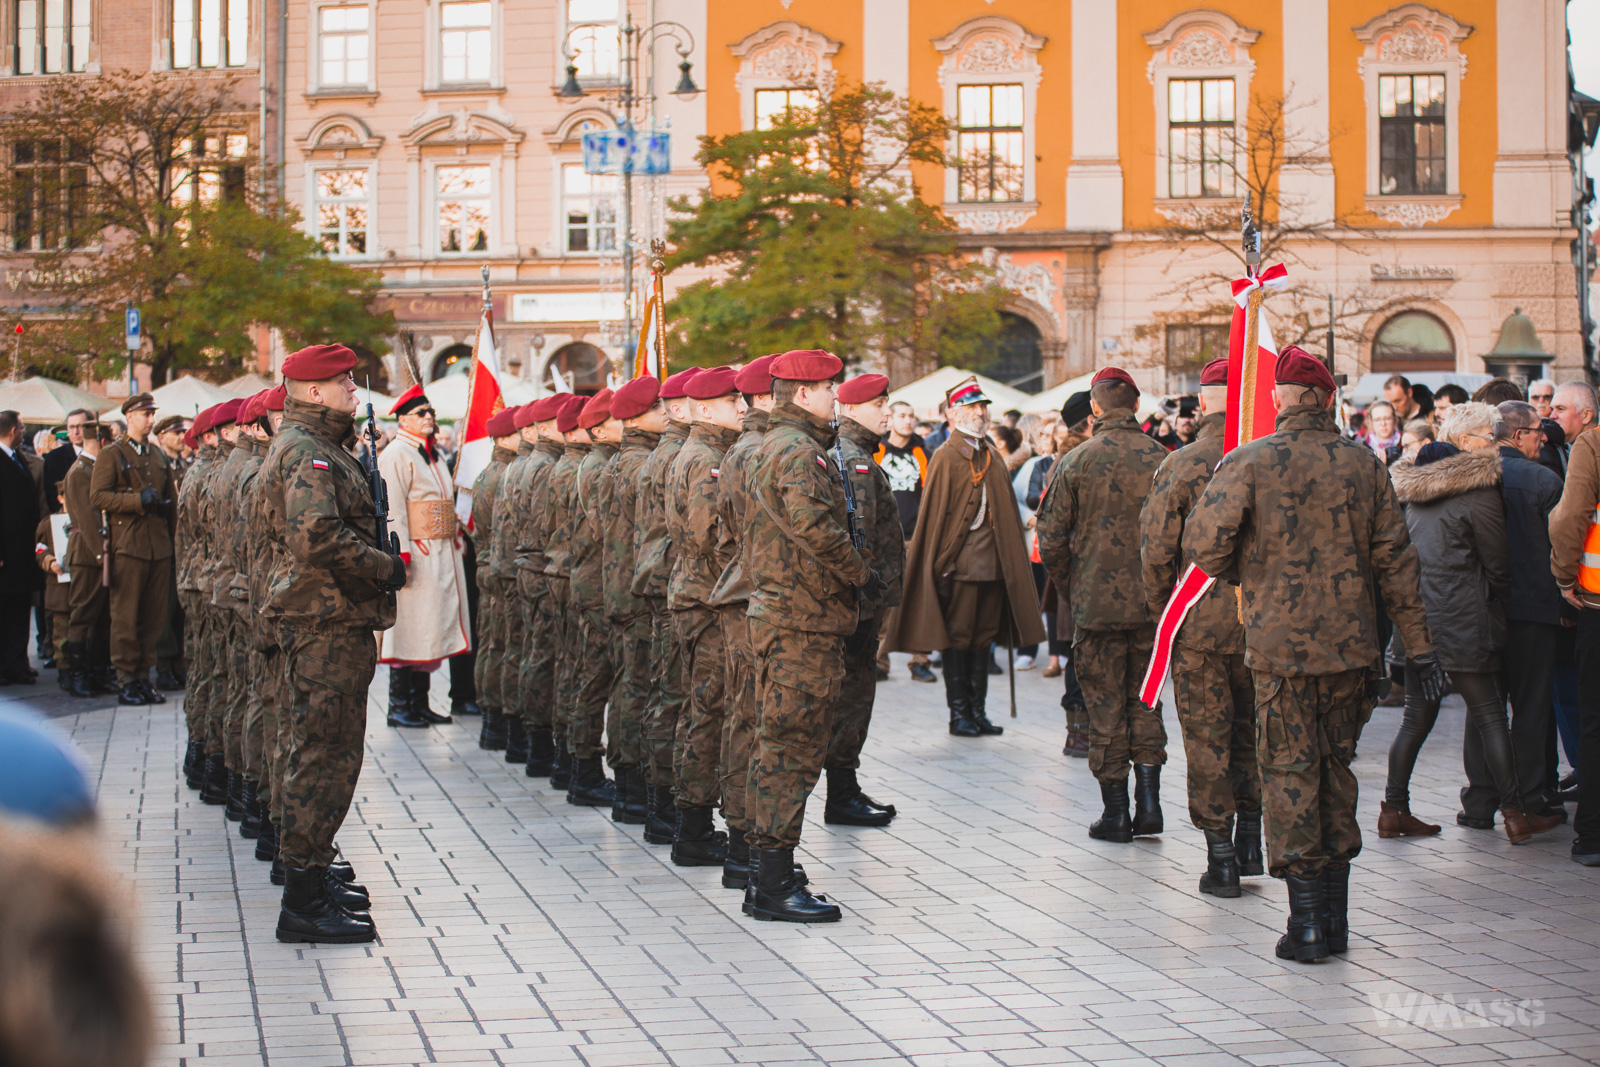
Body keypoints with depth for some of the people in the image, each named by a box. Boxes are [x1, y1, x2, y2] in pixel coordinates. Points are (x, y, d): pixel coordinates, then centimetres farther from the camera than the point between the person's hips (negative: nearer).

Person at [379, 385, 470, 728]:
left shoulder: (433, 456, 19)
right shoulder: (396, 456, -9)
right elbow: (393, 510, -16)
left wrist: (456, 536, 18)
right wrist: (401, 556, -22)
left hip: (442, 554, 9)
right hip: (415, 553, -9)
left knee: (430, 629, 10)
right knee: (409, 626, -7)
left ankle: (420, 703, 15)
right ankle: (399, 707, -3)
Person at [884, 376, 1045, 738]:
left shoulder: (993, 457, 14)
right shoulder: (945, 458, -5)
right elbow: (934, 514, -7)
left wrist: (1012, 559, 12)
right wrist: (940, 565, -10)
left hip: (993, 563, 6)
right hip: (959, 564, -6)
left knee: (983, 637, 9)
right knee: (957, 638, 0)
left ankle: (978, 711, 15)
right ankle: (959, 713, 6)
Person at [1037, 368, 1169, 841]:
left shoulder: (1075, 463, -7)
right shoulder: (1162, 460, -3)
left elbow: (1051, 541, -5)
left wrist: (1070, 585, 11)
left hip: (1097, 601, -2)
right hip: (1152, 602, 2)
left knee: (1105, 704, 6)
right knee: (1143, 698, 16)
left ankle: (1115, 811, 9)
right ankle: (1148, 797, 8)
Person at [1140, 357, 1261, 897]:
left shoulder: (1180, 466, -10)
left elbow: (1155, 550, -10)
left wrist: (1162, 611, 5)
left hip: (1201, 624, -3)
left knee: (1207, 740, 5)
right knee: (1251, 731, 19)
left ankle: (1221, 857, 7)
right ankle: (1250, 841, 23)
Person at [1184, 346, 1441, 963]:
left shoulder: (1250, 462, -8)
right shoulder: (1364, 465, 5)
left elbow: (1202, 544, -13)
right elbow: (1395, 560, 7)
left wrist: (1241, 575, 10)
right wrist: (1419, 646, 11)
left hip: (1280, 644, -4)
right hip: (1350, 643, 4)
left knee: (1290, 773, 3)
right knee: (1337, 771, 14)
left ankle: (1307, 922, 0)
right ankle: (1334, 919, 18)